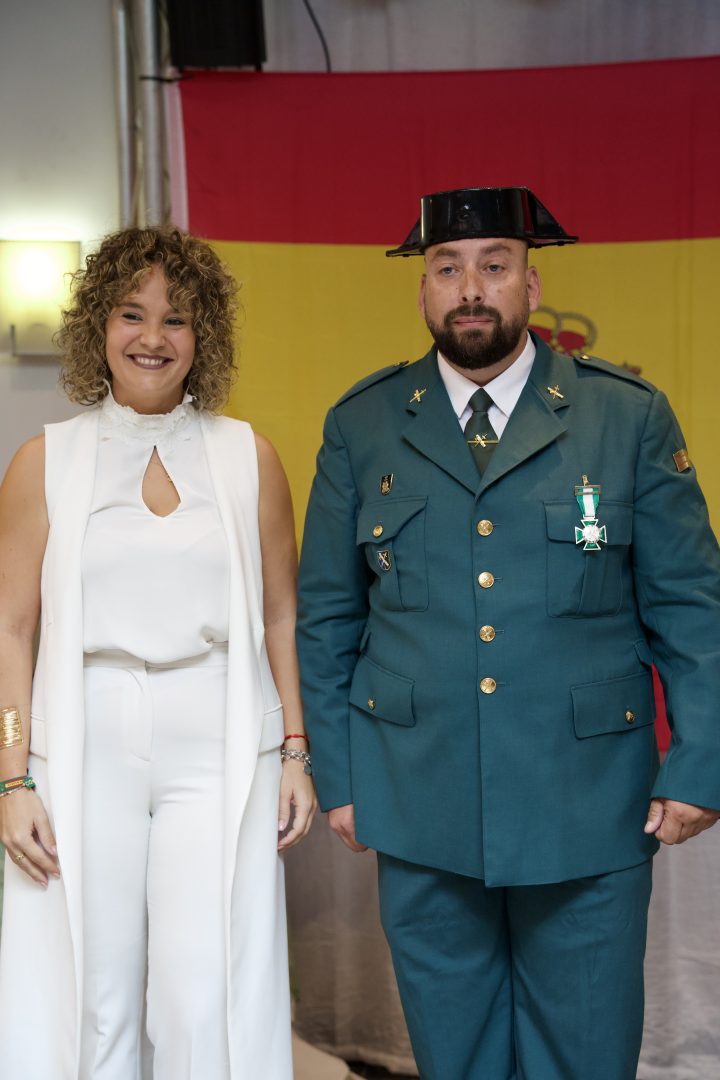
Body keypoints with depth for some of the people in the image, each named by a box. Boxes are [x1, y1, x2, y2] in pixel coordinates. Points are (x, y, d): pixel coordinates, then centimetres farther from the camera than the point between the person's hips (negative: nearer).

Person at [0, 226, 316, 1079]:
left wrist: (297, 755, 5)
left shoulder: (248, 457, 7)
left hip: (219, 757, 0)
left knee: (205, 1007, -1)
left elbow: (280, 618, 10)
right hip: (85, 758, 0)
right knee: (91, 1005, 6)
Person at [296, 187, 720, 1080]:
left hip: (588, 812, -1)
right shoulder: (360, 426, 3)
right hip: (420, 812, 1)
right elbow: (326, 618, 6)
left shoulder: (630, 415, -1)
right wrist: (335, 774, 4)